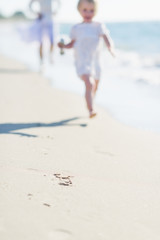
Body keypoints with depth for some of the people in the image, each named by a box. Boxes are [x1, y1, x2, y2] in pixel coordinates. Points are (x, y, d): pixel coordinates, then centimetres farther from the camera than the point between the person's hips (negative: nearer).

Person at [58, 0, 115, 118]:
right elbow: (72, 43, 15)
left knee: (95, 87, 18)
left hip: (95, 62, 3)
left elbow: (107, 38, -11)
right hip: (82, 62, -3)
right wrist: (64, 46, -3)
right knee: (90, 83, -26)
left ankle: (89, 106, 44)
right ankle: (91, 110, -28)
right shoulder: (76, 28, 4)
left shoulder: (99, 26, 1)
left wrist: (111, 47, -31)